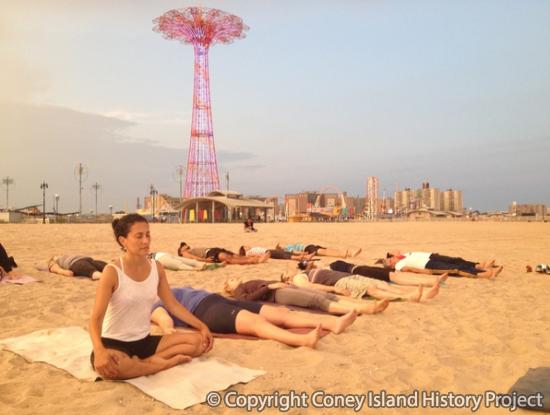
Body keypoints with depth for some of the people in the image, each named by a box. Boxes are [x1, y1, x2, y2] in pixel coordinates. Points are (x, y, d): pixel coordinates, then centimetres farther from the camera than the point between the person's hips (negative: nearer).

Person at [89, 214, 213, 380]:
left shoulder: (156, 268, -1)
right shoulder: (112, 272, -17)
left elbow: (173, 305, 6)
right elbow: (96, 318, -20)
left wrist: (201, 326, -1)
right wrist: (99, 351, -39)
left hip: (144, 341, 5)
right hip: (114, 342, -5)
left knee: (199, 341, -10)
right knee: (108, 366, -41)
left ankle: (141, 363, -17)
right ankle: (168, 362, -20)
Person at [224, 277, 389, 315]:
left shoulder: (250, 283, 37)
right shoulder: (238, 291, 14)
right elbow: (247, 299, -8)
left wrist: (281, 282, 10)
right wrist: (270, 286, -11)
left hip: (287, 288, 8)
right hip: (277, 294, -8)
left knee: (328, 296, -15)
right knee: (318, 300, -28)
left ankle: (368, 304, -30)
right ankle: (363, 309, -44)